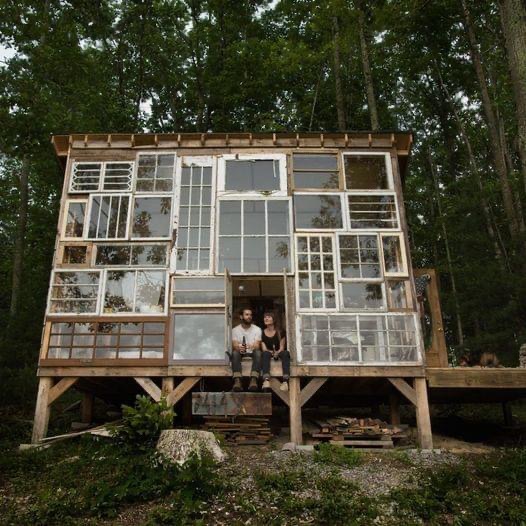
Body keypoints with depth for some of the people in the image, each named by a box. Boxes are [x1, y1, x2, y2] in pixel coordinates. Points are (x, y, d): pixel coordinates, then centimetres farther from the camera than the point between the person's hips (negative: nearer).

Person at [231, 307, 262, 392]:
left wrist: (253, 346, -38)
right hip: (240, 354, 0)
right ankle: (237, 381, -48)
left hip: (252, 353, 0)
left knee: (258, 352, -33)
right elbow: (234, 345, -12)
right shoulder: (235, 330, 2)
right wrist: (239, 348, -39)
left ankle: (253, 380, -48)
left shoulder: (257, 329, 2)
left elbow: (257, 345, -11)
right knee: (235, 353, -33)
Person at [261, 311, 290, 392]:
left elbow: (282, 347, -2)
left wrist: (277, 353, -24)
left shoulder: (280, 332, 6)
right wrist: (271, 352, -21)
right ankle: (266, 380, -59)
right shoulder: (262, 333, 8)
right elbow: (264, 349, 0)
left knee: (286, 353, -34)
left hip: (279, 353, 0)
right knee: (265, 354, -35)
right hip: (269, 353, 0)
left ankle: (285, 381, -53)